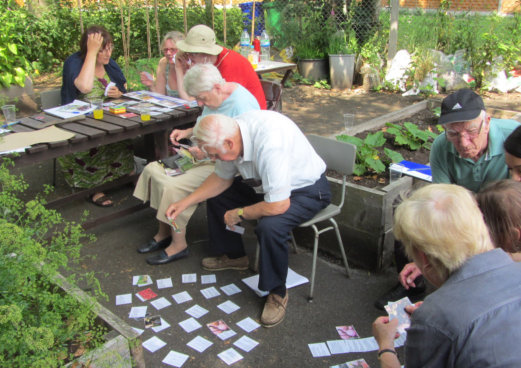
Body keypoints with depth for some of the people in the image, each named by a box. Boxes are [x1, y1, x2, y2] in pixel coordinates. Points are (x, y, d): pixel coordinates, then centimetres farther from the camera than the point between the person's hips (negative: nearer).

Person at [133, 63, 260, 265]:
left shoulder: (242, 105, -23)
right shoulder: (213, 98, 6)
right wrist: (188, 132, 5)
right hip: (202, 155, 10)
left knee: (173, 187, -25)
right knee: (152, 170, 2)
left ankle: (178, 244, -3)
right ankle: (164, 233, 12)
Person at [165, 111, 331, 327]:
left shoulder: (269, 145, -40)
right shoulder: (230, 132, -13)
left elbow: (278, 205, -36)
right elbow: (222, 178, 5)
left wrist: (239, 214, -20)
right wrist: (186, 202, 0)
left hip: (306, 189, -8)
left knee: (269, 226, -34)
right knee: (216, 195, 7)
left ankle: (277, 293, -8)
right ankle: (233, 256, 27)